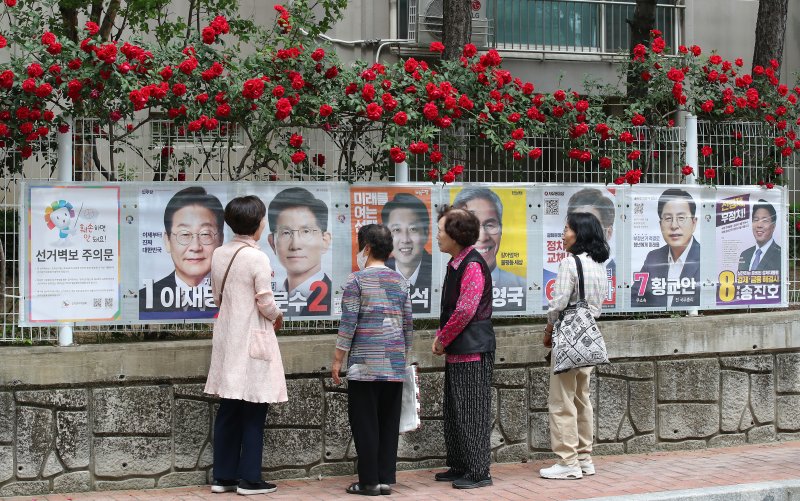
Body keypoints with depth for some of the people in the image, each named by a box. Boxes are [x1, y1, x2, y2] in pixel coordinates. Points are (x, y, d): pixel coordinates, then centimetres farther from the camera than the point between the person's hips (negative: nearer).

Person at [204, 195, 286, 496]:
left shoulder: (219, 255, 5)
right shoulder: (257, 258, -15)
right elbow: (266, 304, -13)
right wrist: (278, 316, 6)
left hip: (227, 337, 7)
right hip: (252, 339, -7)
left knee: (228, 410, 11)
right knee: (253, 412, 1)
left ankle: (222, 476, 15)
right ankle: (249, 479, 5)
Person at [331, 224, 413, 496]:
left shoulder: (357, 279, -5)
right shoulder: (400, 281, 10)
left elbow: (349, 321, -8)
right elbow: (408, 323, 13)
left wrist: (337, 359, -3)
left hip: (365, 362, -5)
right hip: (395, 364, 5)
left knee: (365, 422, 0)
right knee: (389, 421, 8)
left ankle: (369, 481, 1)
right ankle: (386, 478, 9)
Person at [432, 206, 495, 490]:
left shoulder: (473, 265, -17)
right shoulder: (456, 263, 14)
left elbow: (465, 311, -21)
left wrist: (442, 340, -11)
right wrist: (441, 337, 8)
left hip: (473, 351, -10)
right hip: (457, 350, 10)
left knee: (471, 413, -4)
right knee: (454, 412, 15)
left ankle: (478, 472, 3)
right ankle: (459, 466, 25)